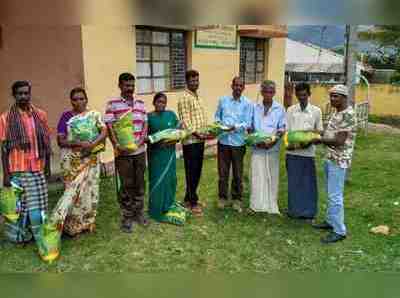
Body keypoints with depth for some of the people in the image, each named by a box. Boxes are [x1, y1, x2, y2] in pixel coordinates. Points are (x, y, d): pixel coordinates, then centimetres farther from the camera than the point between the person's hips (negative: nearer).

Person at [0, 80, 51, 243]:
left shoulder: (40, 115, 3)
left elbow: (46, 143, 9)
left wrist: (48, 166, 9)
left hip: (37, 169, 2)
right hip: (16, 170, -2)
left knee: (38, 204, 6)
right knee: (18, 205, 7)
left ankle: (41, 235, 21)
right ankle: (20, 235, 25)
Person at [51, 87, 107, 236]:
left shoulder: (94, 114, 5)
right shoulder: (66, 116, 1)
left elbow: (104, 131, -5)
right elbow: (60, 140, -4)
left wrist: (92, 144, -22)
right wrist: (78, 143, -20)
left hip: (91, 159, 2)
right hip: (72, 160, -2)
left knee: (90, 189, 7)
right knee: (73, 190, -4)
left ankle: (88, 222, 21)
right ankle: (71, 225, 9)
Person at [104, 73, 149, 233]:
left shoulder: (140, 103, 11)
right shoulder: (112, 104, -4)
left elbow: (145, 123, 12)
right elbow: (109, 126, -10)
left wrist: (144, 135, -7)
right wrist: (116, 145, -21)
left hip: (140, 150, 4)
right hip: (123, 152, -4)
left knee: (139, 183, 13)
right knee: (126, 185, 4)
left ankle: (139, 213, 28)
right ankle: (126, 217, 17)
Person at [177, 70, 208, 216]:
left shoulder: (198, 97, 17)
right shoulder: (184, 98, -10)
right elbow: (185, 121, -17)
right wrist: (196, 134, -25)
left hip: (200, 140, 8)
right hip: (190, 141, -8)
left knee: (197, 171, 13)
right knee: (191, 172, 0)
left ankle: (189, 199, 25)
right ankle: (193, 202, 9)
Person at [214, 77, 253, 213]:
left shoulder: (247, 103, -1)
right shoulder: (223, 100, 6)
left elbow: (247, 123, -6)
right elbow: (217, 116, 12)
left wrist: (234, 127, -21)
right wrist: (218, 123, -10)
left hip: (238, 142, -1)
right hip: (223, 140, 2)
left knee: (238, 172, 9)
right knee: (223, 171, 8)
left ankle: (237, 199, 22)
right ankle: (222, 197, 23)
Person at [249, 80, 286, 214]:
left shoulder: (279, 108, 2)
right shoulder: (255, 108, 6)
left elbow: (282, 128, 0)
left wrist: (274, 140, -15)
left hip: (273, 147, 0)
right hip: (258, 147, 0)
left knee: (272, 176, 5)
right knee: (258, 175, -1)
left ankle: (271, 205, 15)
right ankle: (257, 204, 6)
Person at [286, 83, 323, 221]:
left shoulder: (316, 111, 5)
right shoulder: (291, 110, 6)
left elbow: (320, 131, 8)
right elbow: (286, 130, 4)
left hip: (308, 151, 0)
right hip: (293, 151, 1)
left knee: (308, 182, 5)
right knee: (294, 182, 7)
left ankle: (308, 211, 17)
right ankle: (294, 210, 20)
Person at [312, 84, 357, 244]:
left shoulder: (348, 114, -18)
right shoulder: (336, 112, 12)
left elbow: (339, 141, -23)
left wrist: (319, 140, -15)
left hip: (339, 161, -9)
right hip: (329, 158, 10)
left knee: (335, 196, -5)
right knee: (331, 194, 18)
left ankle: (339, 231, 5)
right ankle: (330, 221, 31)